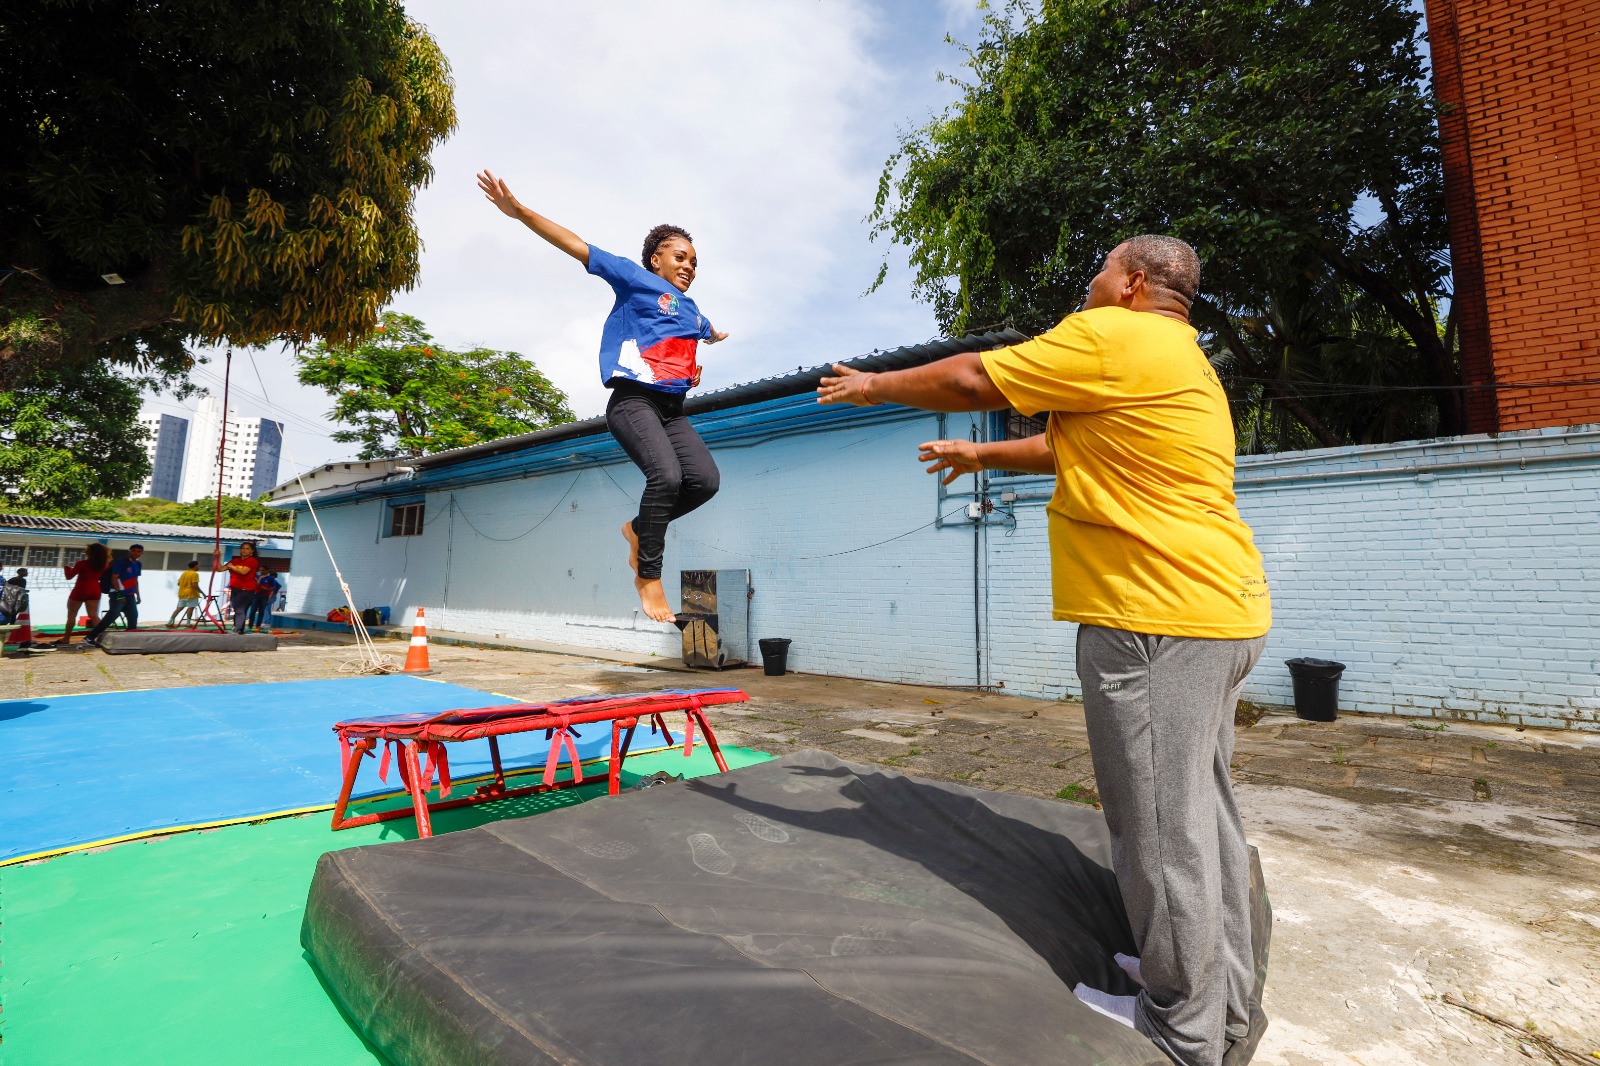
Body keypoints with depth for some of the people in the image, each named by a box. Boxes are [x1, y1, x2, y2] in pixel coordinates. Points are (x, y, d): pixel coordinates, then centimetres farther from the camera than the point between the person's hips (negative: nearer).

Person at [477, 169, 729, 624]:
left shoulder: (692, 310, 28)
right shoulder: (636, 280, 9)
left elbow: (708, 333, 53)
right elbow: (579, 247, 2)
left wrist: (721, 335, 74)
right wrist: (521, 212, -6)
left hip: (672, 409, 7)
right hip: (633, 400, -7)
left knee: (705, 480, -14)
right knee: (666, 475, -28)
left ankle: (639, 529, 10)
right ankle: (648, 577, -15)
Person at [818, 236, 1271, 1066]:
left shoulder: (1113, 336, -9)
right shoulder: (1182, 361, 23)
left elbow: (972, 379, -8)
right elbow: (1072, 446, 30)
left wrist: (875, 387, 7)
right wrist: (983, 456, 35)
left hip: (1156, 616, -11)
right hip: (1216, 610, 11)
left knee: (1161, 822, 1)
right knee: (1198, 809, 18)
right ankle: (1221, 993, 34)